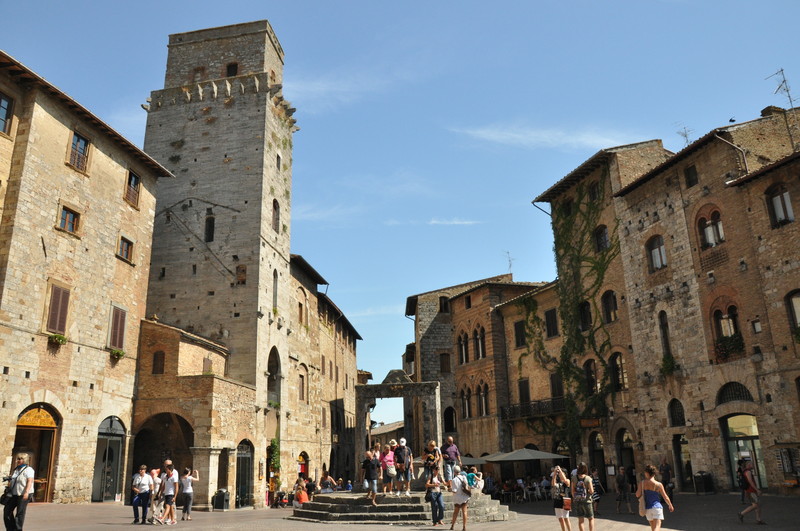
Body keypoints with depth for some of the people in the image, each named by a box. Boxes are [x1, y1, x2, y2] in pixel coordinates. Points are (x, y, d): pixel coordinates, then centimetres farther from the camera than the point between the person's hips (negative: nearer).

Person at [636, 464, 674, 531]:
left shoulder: (642, 483, -6)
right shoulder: (658, 485, -9)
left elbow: (638, 495, -8)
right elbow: (665, 498, 0)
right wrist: (670, 506, 19)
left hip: (647, 508, 3)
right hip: (657, 507, -3)